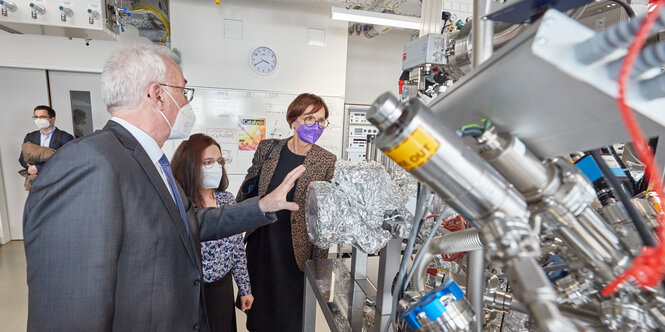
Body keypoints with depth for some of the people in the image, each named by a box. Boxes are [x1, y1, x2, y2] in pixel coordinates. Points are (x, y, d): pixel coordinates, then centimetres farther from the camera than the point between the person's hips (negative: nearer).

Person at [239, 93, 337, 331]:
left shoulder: (327, 162, -9)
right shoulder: (267, 148, -3)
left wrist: (318, 265, -5)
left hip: (295, 253, -2)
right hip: (259, 245, 3)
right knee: (258, 308, 22)